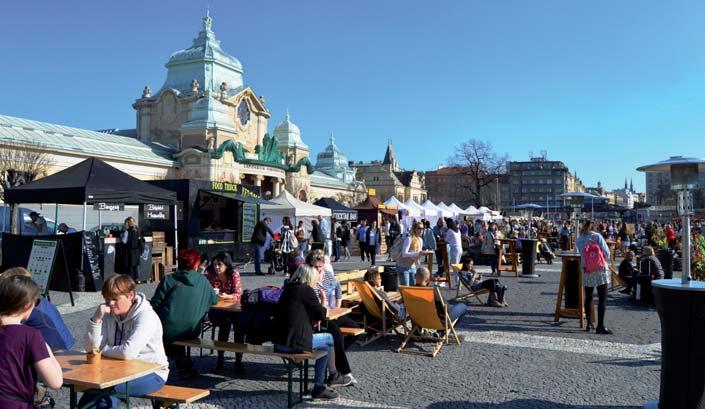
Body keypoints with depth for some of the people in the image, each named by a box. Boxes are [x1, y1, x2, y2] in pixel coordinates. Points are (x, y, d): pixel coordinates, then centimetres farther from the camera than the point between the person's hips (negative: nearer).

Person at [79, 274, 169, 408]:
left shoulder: (146, 317, -18)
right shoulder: (109, 315, 3)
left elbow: (128, 353, -27)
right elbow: (91, 348, -3)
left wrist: (103, 349, -10)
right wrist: (96, 319, -15)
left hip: (151, 374, -5)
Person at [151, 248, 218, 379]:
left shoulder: (168, 280, -6)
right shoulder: (203, 280, 0)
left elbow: (155, 305, -5)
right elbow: (214, 300, 11)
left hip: (168, 331, -3)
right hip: (191, 332, 3)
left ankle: (183, 364, 30)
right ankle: (184, 365, 32)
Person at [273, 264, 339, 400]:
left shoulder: (288, 289, 14)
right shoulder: (307, 290, -9)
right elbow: (322, 315, -3)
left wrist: (312, 320, 17)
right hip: (295, 343, -8)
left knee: (326, 346, 23)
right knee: (329, 338, 14)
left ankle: (319, 387, 25)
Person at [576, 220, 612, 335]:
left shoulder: (578, 240, 6)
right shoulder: (597, 236, -3)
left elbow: (581, 253, 8)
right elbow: (606, 252, -7)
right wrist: (603, 261, 13)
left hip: (586, 272, 4)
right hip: (601, 270, -3)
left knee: (588, 298, 14)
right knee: (602, 299, -2)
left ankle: (589, 324, 21)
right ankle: (600, 326, -6)